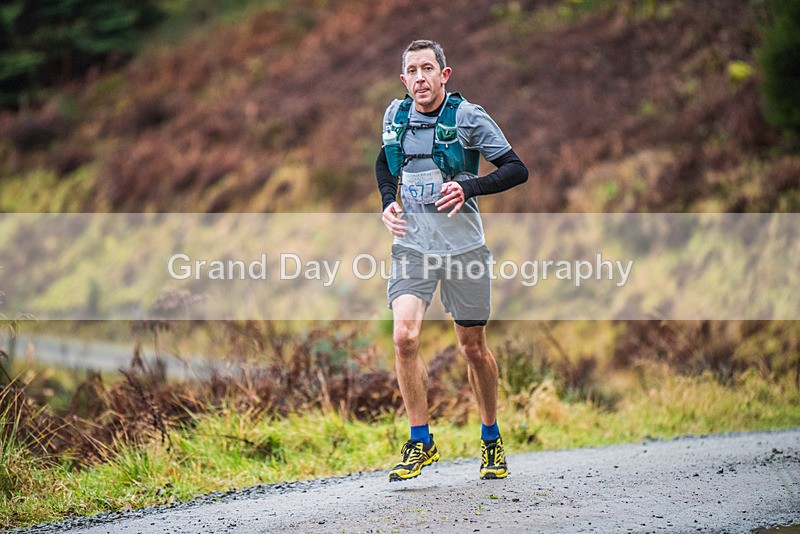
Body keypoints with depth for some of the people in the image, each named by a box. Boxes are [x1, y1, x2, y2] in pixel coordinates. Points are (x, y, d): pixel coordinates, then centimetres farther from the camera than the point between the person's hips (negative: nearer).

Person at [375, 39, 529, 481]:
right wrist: (387, 201, 6)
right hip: (412, 244, 2)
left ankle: (492, 440, 28)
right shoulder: (395, 116, 4)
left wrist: (468, 188, -22)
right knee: (404, 336, -17)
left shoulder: (467, 117, -8)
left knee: (473, 347, 7)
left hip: (463, 246, -2)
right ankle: (420, 443, -6)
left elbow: (517, 169, -7)